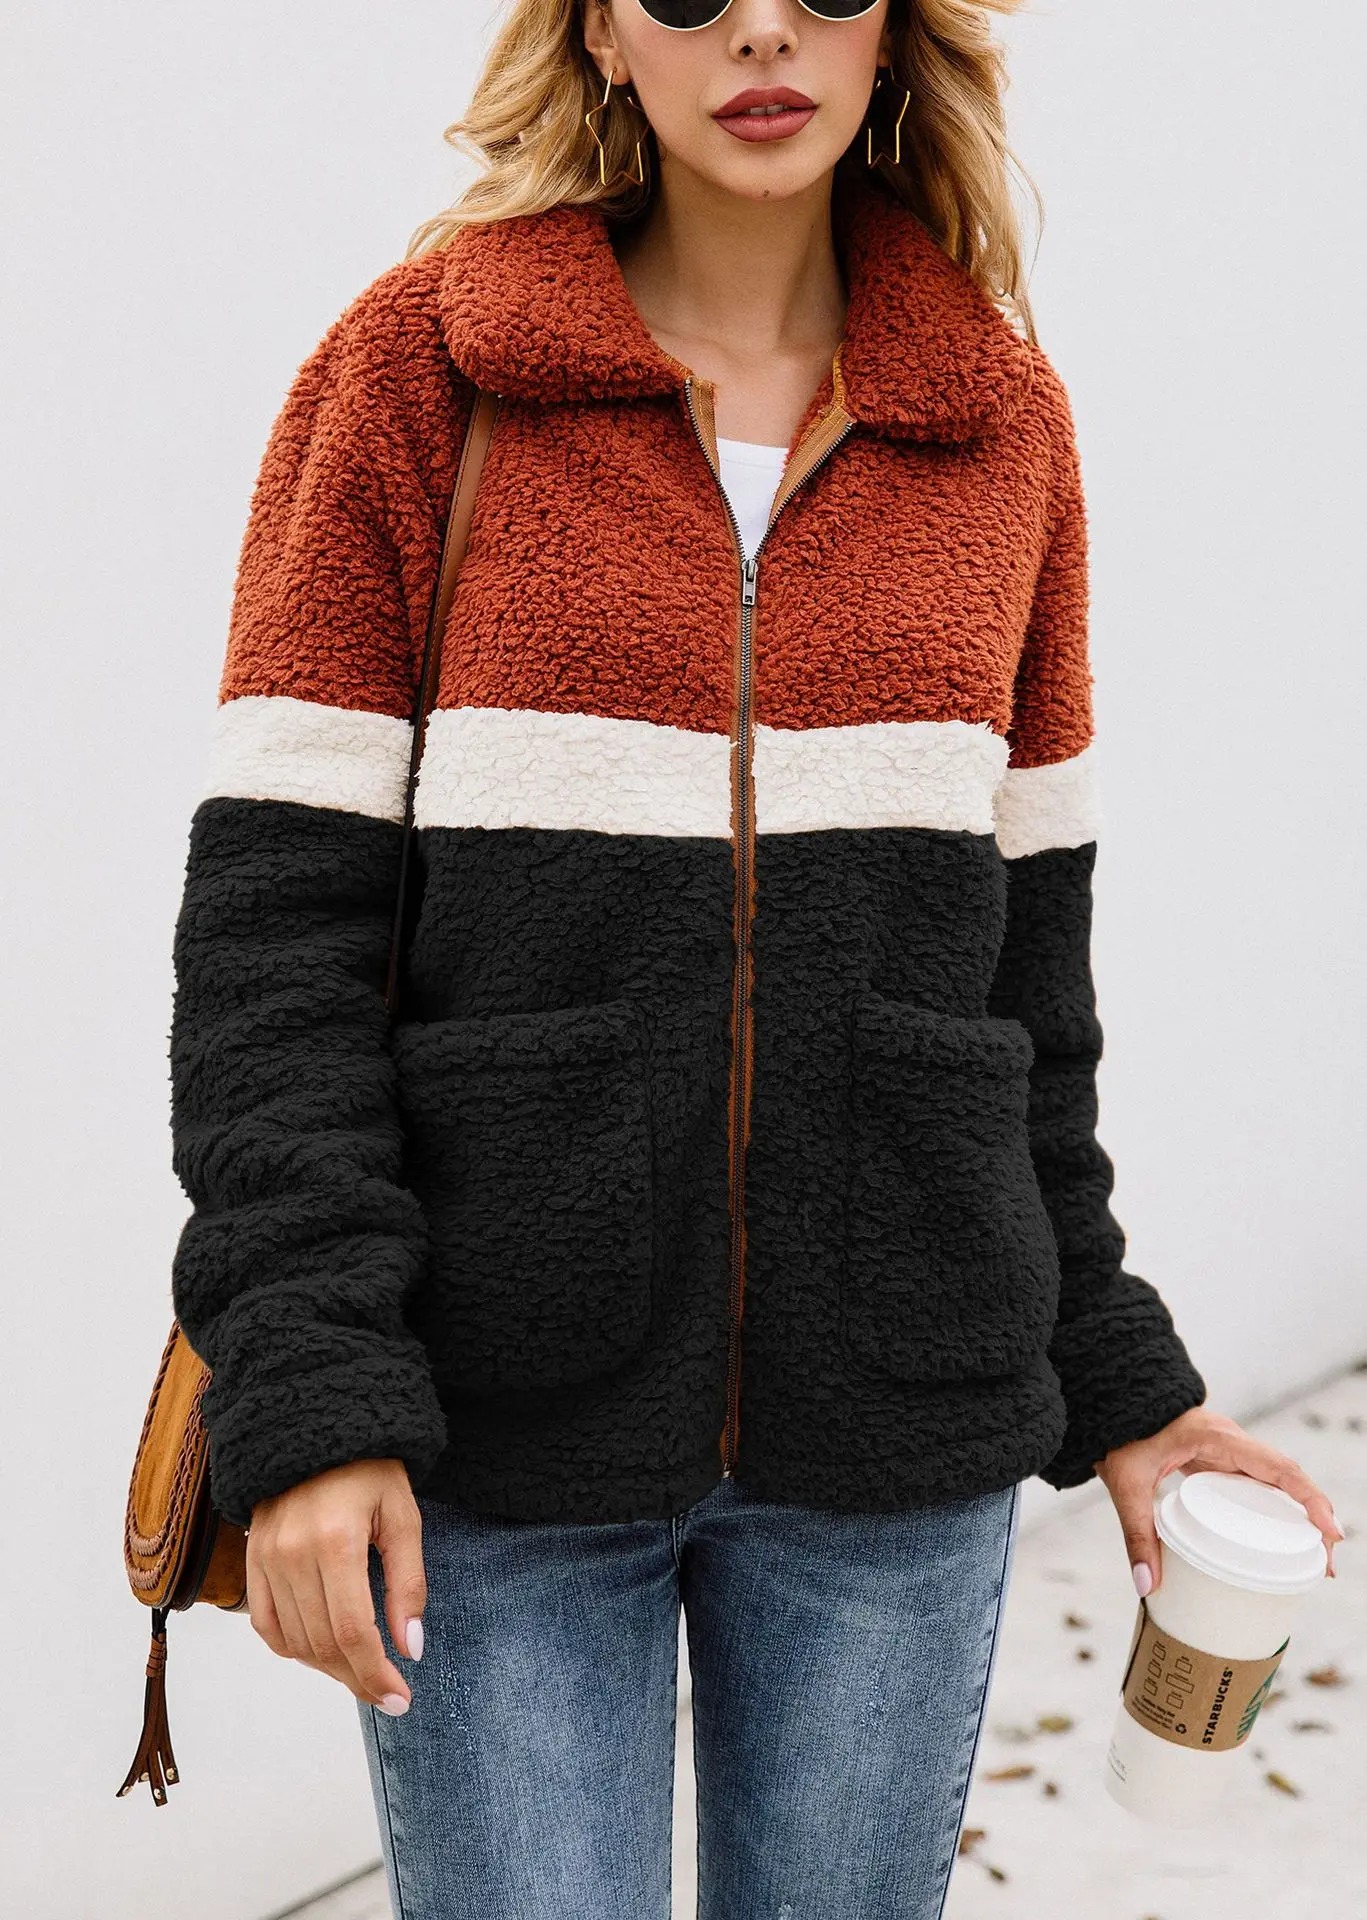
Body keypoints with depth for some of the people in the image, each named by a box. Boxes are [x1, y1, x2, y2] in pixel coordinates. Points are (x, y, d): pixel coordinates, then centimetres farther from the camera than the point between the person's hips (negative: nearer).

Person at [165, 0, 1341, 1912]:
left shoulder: (1003, 413, 5)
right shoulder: (415, 366, -3)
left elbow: (1017, 942, 9)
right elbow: (275, 911, -7)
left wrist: (1109, 1368, 11)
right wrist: (306, 1391, -15)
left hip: (896, 1424, 3)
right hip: (503, 1423, -2)